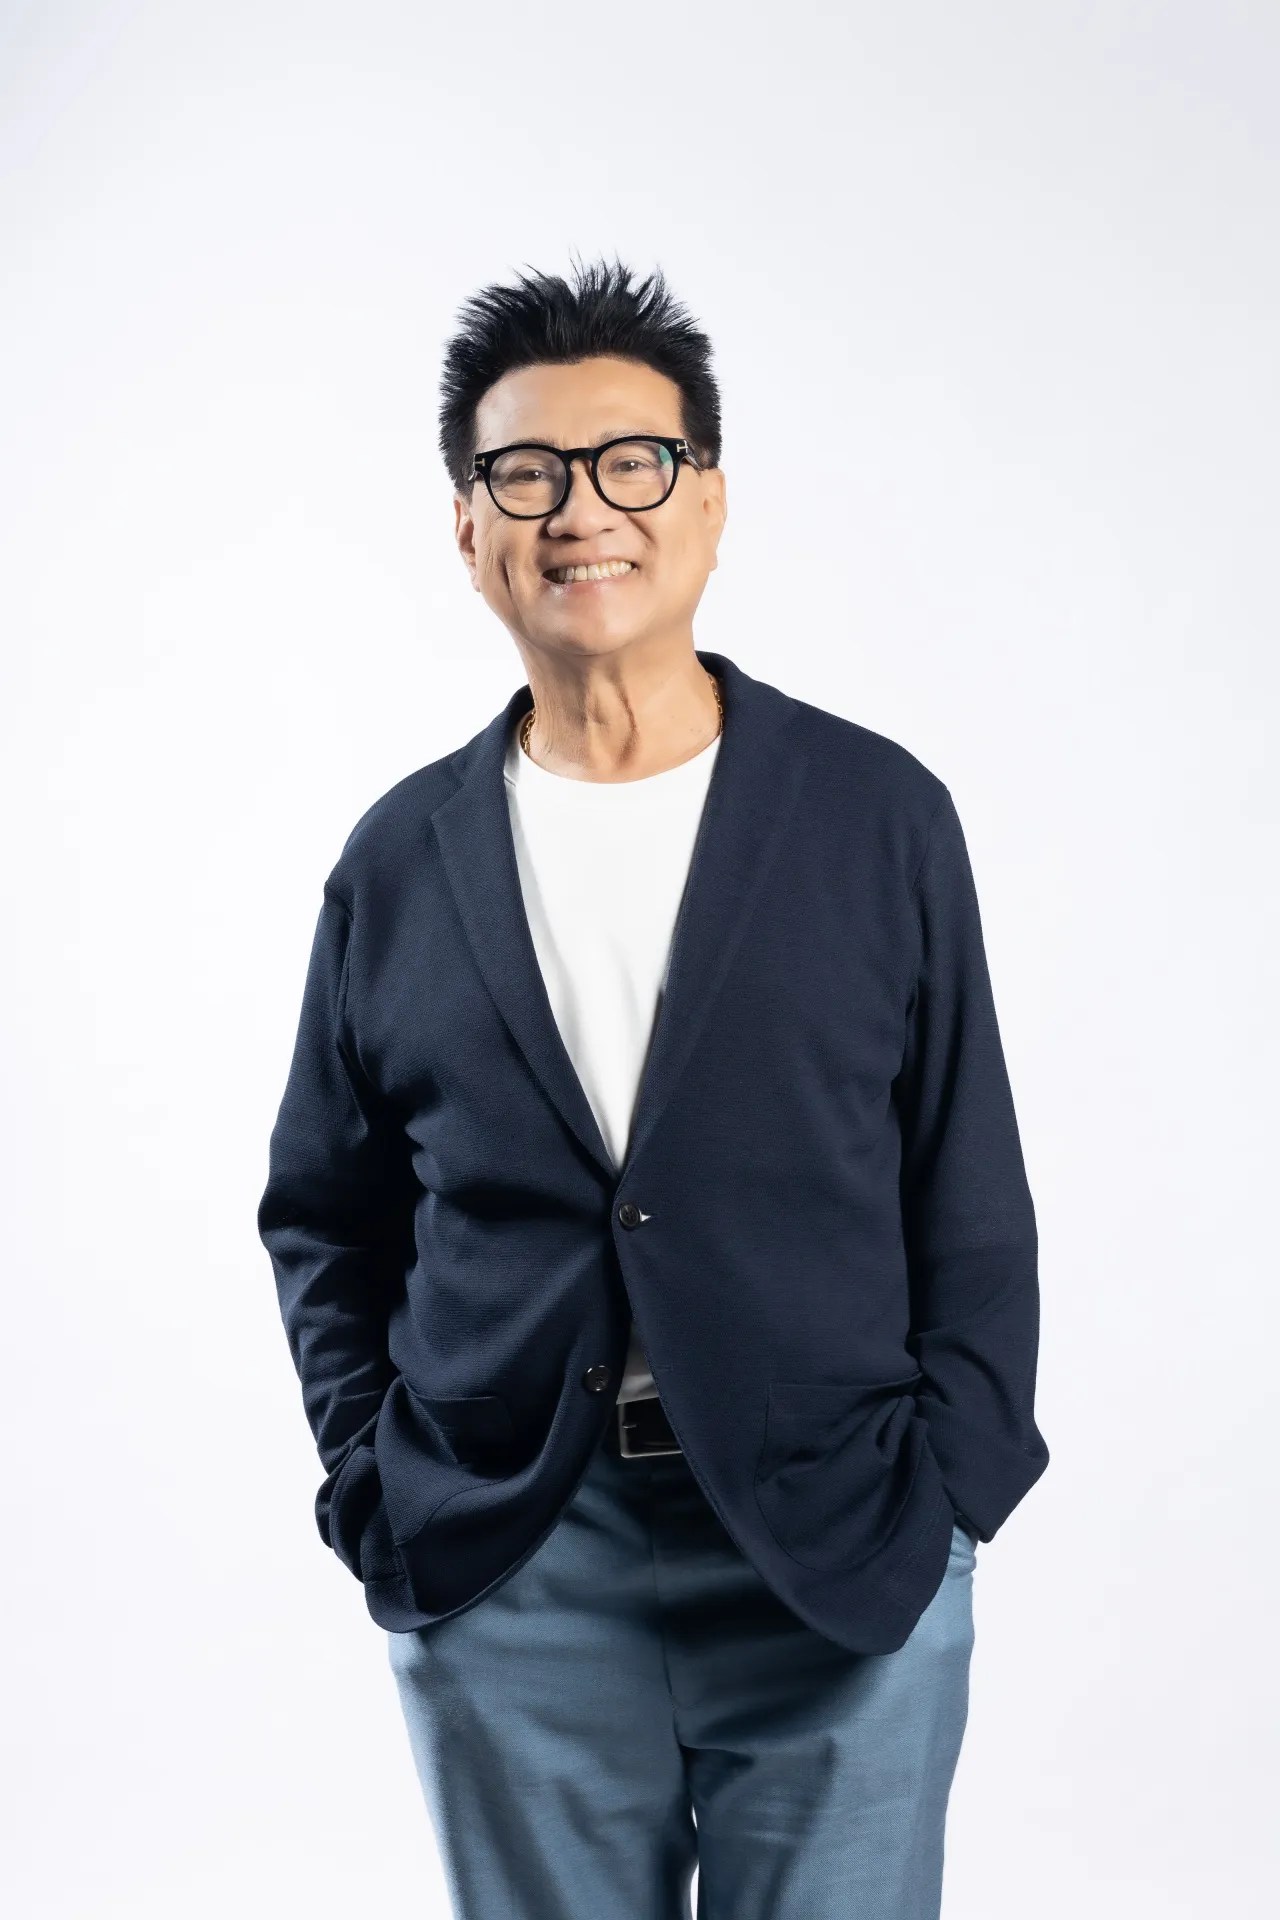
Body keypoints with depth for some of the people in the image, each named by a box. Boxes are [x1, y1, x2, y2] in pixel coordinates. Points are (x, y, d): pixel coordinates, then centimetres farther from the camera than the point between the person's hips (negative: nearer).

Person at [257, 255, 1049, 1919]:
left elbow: (974, 1204, 2)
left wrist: (944, 1495, -5)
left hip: (843, 1579, -1)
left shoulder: (880, 816, -1)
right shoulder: (400, 862, 3)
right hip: (505, 1591, 1)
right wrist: (373, 1487, 2)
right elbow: (324, 1215, 12)